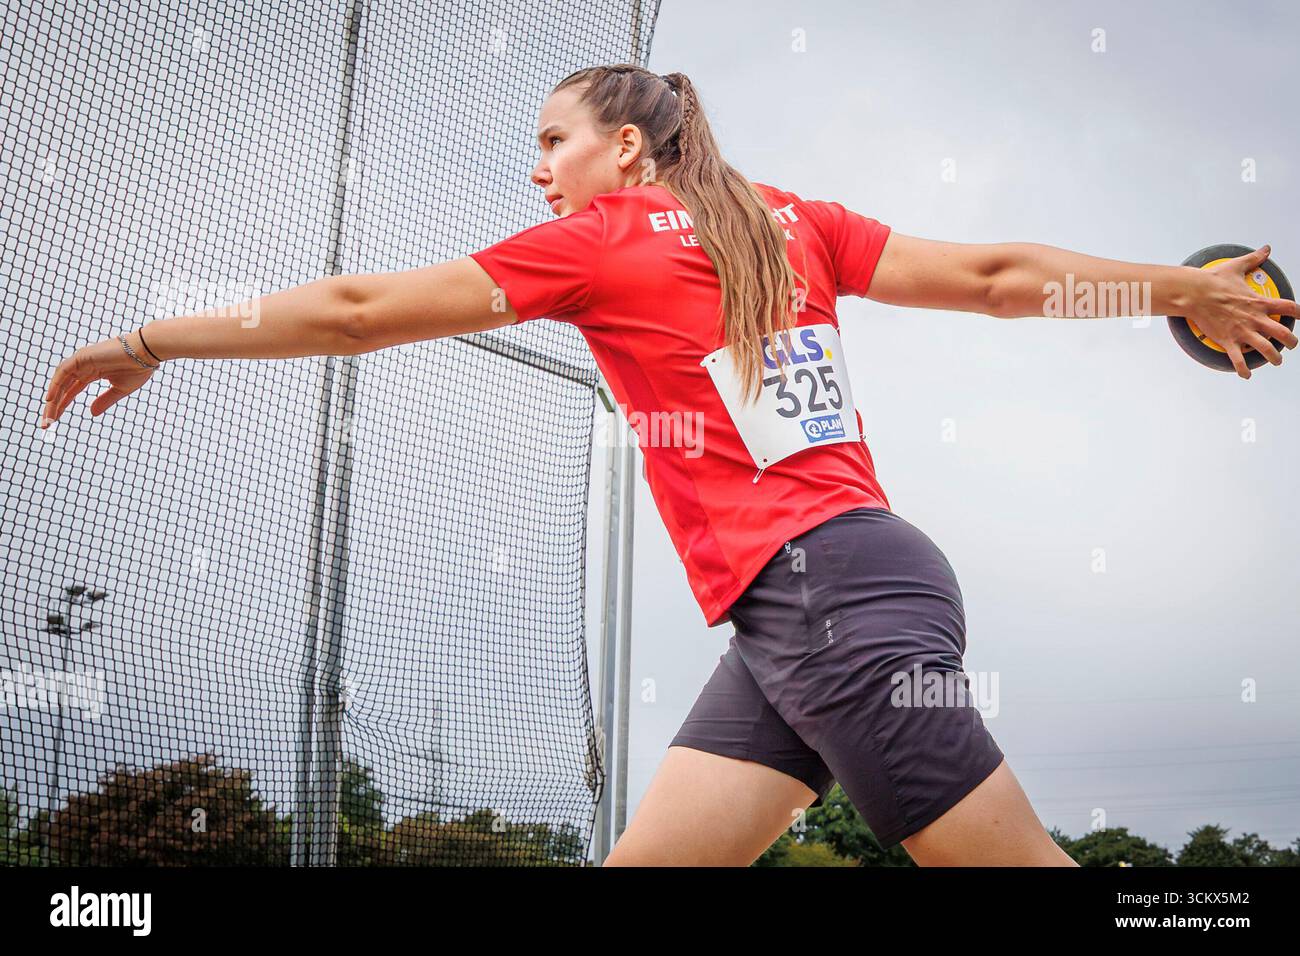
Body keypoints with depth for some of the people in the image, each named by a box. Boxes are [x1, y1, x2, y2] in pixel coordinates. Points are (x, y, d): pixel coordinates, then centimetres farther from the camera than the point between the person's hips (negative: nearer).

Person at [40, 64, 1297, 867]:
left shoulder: (600, 239, -2)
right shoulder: (789, 220, 16)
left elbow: (358, 310, 0)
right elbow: (998, 275, 12)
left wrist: (149, 341, 10)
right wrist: (1188, 289, 20)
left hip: (834, 592, -8)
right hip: (786, 622, 8)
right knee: (644, 867, 7)